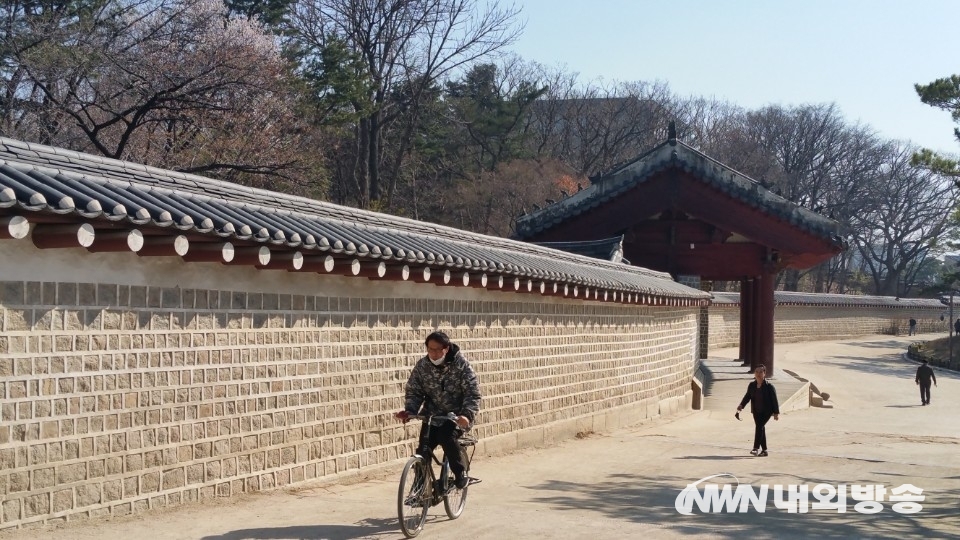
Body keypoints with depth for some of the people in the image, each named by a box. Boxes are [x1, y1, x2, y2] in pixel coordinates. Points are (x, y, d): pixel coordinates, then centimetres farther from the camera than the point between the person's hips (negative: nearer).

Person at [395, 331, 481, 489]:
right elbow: (413, 391, 2)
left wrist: (467, 415, -33)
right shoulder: (422, 366, -3)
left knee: (446, 437, -31)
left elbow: (473, 393, -16)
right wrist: (409, 411, -18)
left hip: (456, 415, -3)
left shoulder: (461, 365, -12)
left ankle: (460, 474, -8)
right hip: (433, 414, 3)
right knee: (423, 449, -15)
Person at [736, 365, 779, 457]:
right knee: (761, 429, 9)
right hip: (756, 411, 6)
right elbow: (747, 397, 11)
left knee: (759, 426, -20)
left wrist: (776, 413, -8)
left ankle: (756, 448, -22)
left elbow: (774, 400, -8)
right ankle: (764, 450, 17)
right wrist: (741, 406, -2)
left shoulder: (769, 386, -11)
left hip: (766, 411, -6)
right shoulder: (752, 385, 4)